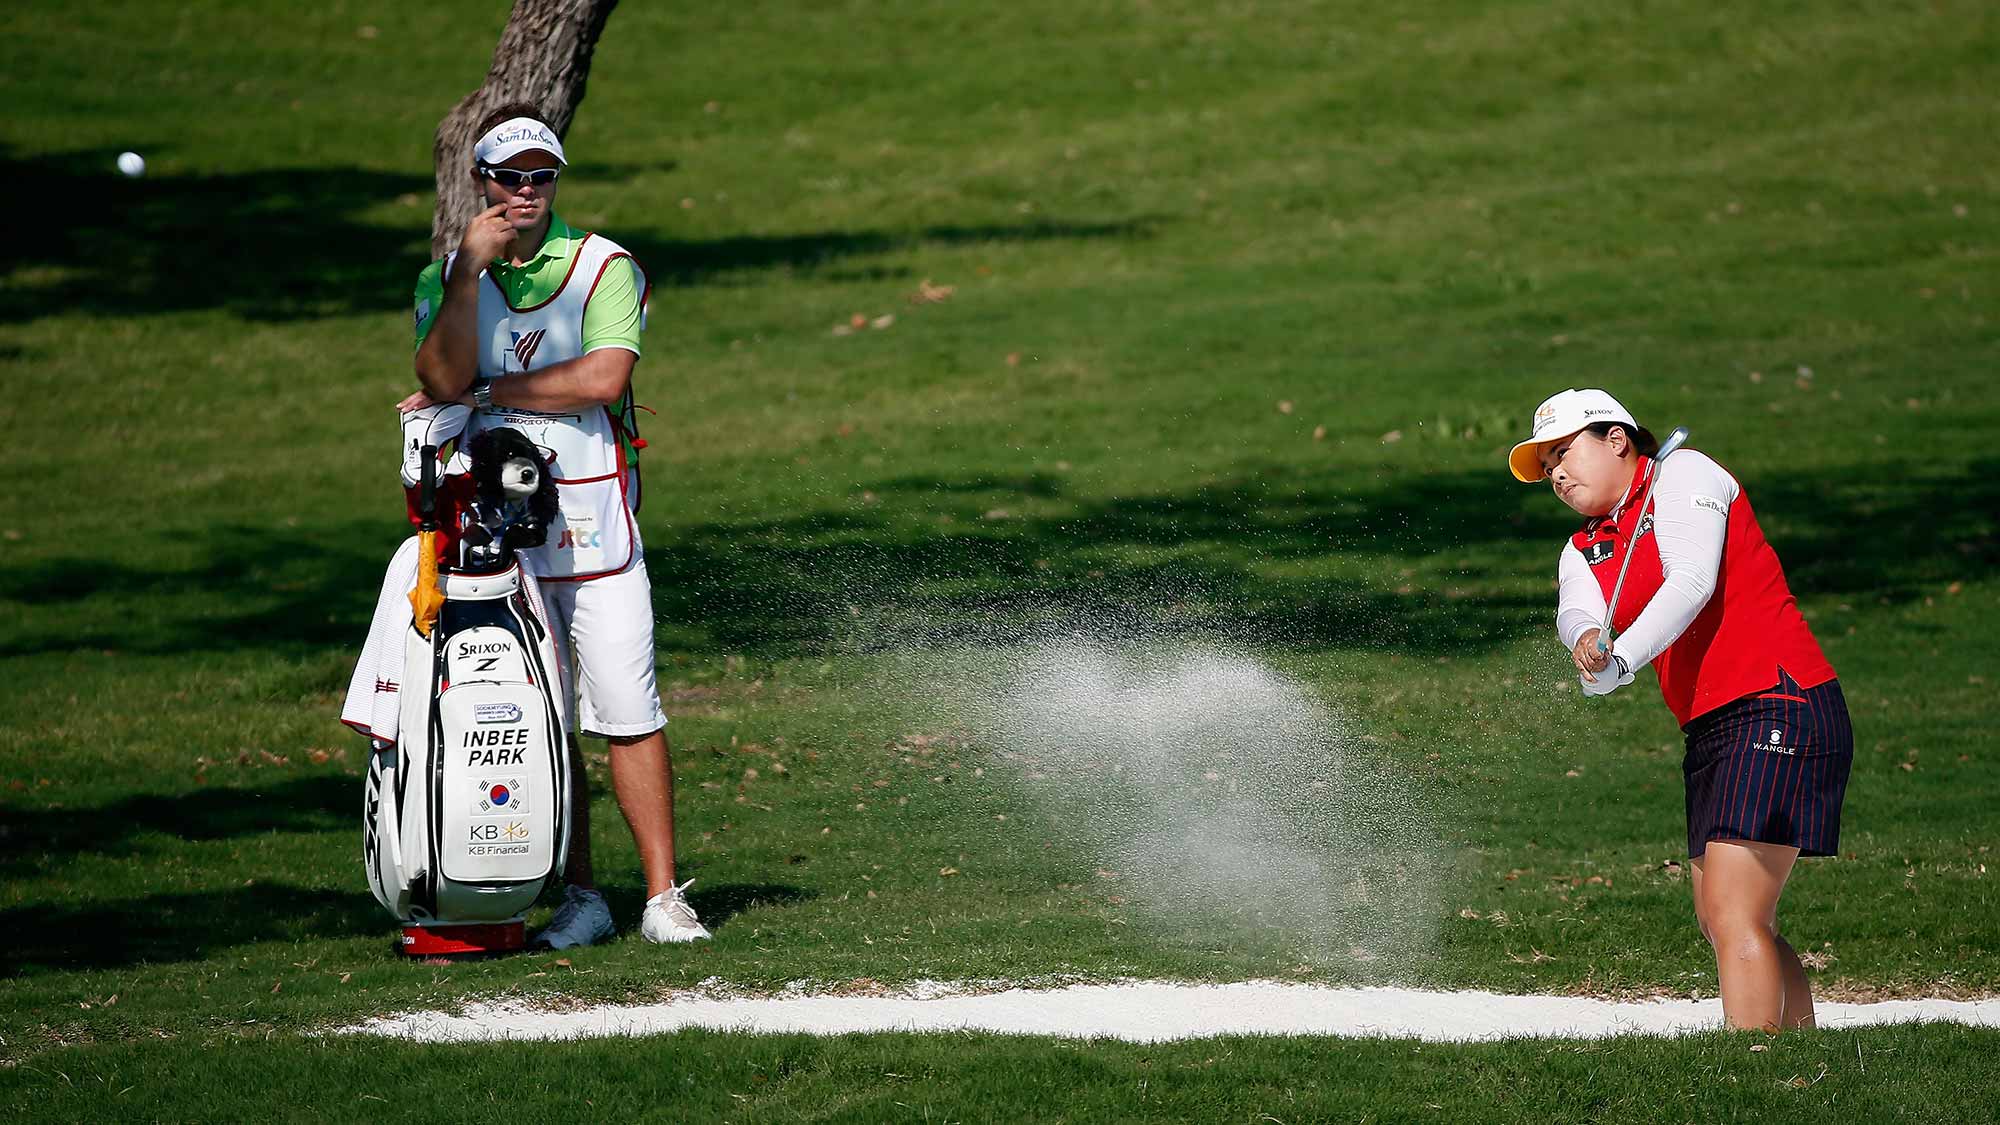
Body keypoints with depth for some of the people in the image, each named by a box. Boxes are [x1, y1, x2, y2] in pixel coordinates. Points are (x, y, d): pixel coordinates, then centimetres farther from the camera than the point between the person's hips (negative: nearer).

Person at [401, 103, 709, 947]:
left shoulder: (605, 267, 3)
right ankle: (580, 898, 8)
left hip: (592, 513, -2)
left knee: (627, 709, -7)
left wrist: (483, 393, -7)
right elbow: (443, 379, -6)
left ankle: (663, 896, -3)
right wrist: (471, 271, -14)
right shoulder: (446, 278, 11)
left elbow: (604, 377, -13)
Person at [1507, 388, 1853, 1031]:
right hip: (1708, 732, 9)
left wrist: (1621, 659, -29)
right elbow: (1578, 613, -4)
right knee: (1718, 923, 10)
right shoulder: (1585, 553, 18)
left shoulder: (1683, 474, -2)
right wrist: (1588, 642, -29)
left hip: (1778, 706, -9)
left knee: (1733, 915, -18)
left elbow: (1691, 584, -17)